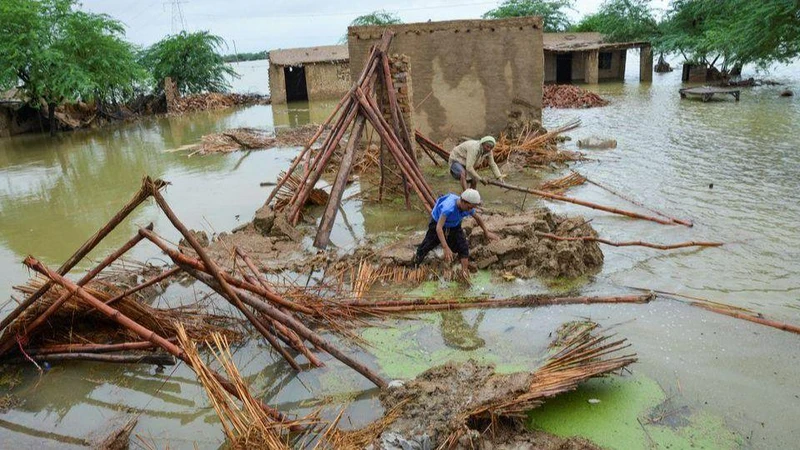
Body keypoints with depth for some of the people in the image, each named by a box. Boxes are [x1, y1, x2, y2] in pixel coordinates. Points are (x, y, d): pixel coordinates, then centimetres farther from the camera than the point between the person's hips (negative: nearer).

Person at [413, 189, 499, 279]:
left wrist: (487, 233, 6)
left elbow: (478, 218, -1)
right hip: (438, 223, -4)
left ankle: (465, 271, -2)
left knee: (463, 246, -9)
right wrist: (445, 248, -58)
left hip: (454, 226, 4)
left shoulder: (468, 208, -25)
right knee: (427, 245, 6)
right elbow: (439, 228, -51)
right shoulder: (448, 207, -45)